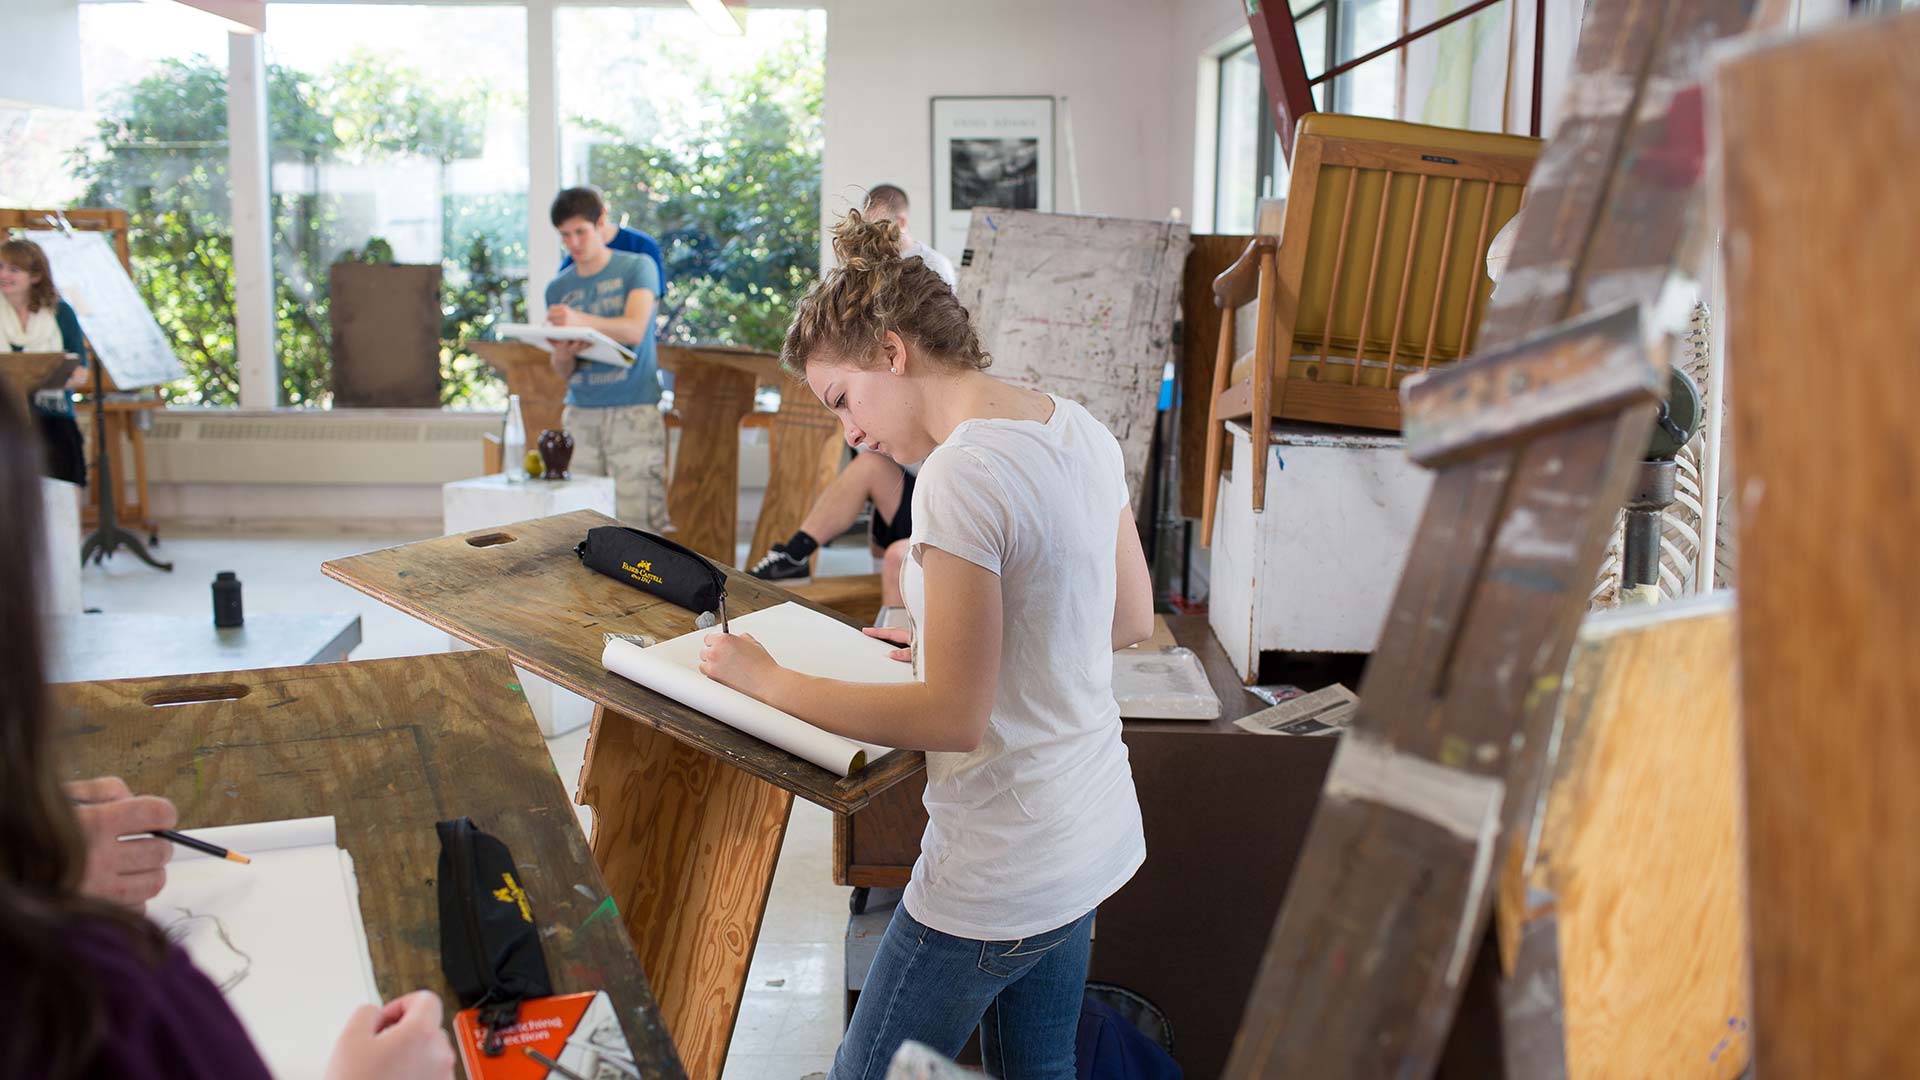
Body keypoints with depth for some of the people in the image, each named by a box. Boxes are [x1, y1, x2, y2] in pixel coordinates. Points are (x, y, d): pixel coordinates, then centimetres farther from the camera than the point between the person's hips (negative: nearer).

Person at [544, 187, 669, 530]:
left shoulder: (638, 267, 2)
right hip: (581, 414, 4)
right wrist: (562, 355, -9)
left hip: (633, 411, -4)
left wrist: (581, 320, -31)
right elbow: (563, 372, 15)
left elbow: (634, 331, -15)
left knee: (636, 517, -9)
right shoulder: (558, 288, 14)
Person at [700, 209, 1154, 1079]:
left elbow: (954, 717, -24)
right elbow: (1133, 619, 13)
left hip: (1000, 876, -9)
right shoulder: (1080, 431, 3)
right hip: (1091, 836, 9)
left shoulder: (959, 475, -24)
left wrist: (767, 682, -15)